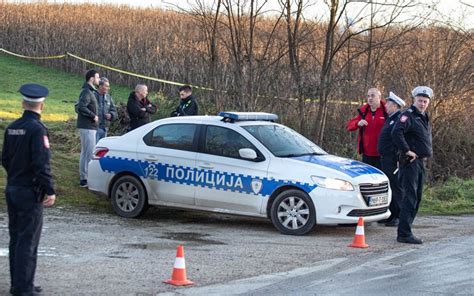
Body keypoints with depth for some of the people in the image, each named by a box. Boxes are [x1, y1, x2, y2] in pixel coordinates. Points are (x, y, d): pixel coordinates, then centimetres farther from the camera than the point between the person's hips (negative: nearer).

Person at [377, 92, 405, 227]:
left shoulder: (400, 119, -13)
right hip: (385, 159, 10)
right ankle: (390, 215, 17)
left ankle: (399, 217, -4)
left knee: (397, 188, -7)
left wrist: (399, 159, -24)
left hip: (393, 160, -10)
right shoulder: (390, 119, 19)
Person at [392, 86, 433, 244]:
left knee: (416, 198, 12)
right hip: (410, 162, -10)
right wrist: (407, 151, -24)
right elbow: (396, 132, -28)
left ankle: (405, 231, 19)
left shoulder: (424, 117, 18)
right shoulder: (408, 115, -12)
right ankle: (404, 234, -13)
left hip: (421, 162, 10)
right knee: (410, 197, -12)